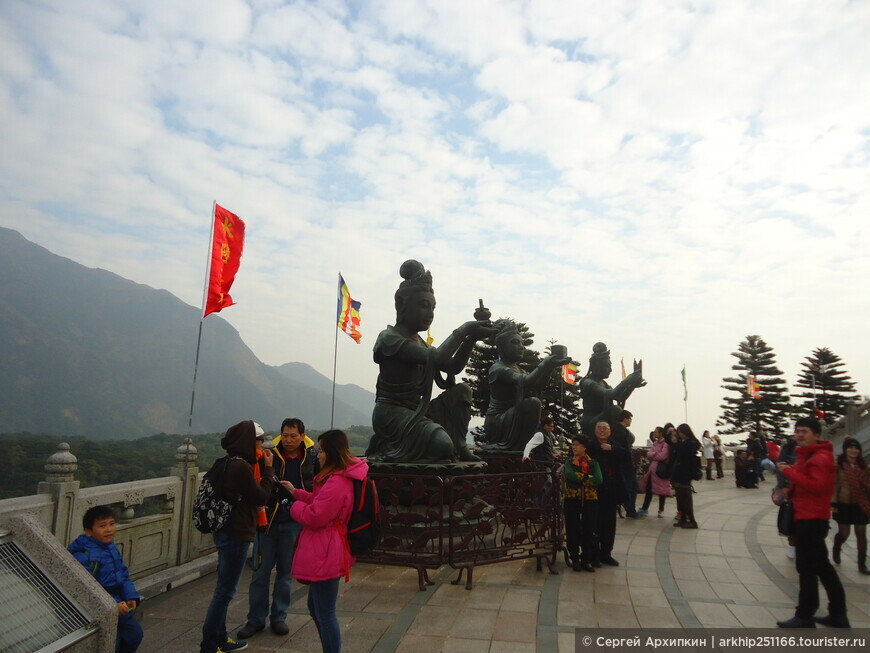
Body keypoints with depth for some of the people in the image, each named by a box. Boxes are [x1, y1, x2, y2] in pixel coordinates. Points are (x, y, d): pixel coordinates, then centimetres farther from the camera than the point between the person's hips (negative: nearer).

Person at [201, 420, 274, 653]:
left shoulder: (230, 463, 8)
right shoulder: (240, 466, -21)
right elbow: (261, 497, -15)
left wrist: (260, 466, 6)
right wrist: (268, 468, -8)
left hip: (226, 531, 10)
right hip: (235, 535, -10)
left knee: (224, 589, 19)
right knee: (225, 590, 0)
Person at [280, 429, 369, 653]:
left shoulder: (337, 482, -25)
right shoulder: (344, 476, 10)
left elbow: (314, 517, -23)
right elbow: (321, 502, 20)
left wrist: (295, 506, -4)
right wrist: (295, 492, 17)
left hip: (326, 555, -11)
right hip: (326, 551, 11)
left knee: (325, 613, 1)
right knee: (316, 607, 23)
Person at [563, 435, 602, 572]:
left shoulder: (593, 463, 7)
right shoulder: (569, 462, 6)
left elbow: (598, 480, -10)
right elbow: (569, 475, -15)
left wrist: (579, 478, -11)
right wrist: (587, 477, -13)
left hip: (590, 500, 0)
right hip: (572, 499, 0)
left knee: (588, 530, 3)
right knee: (573, 530, 1)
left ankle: (586, 560, 15)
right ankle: (575, 559, 14)